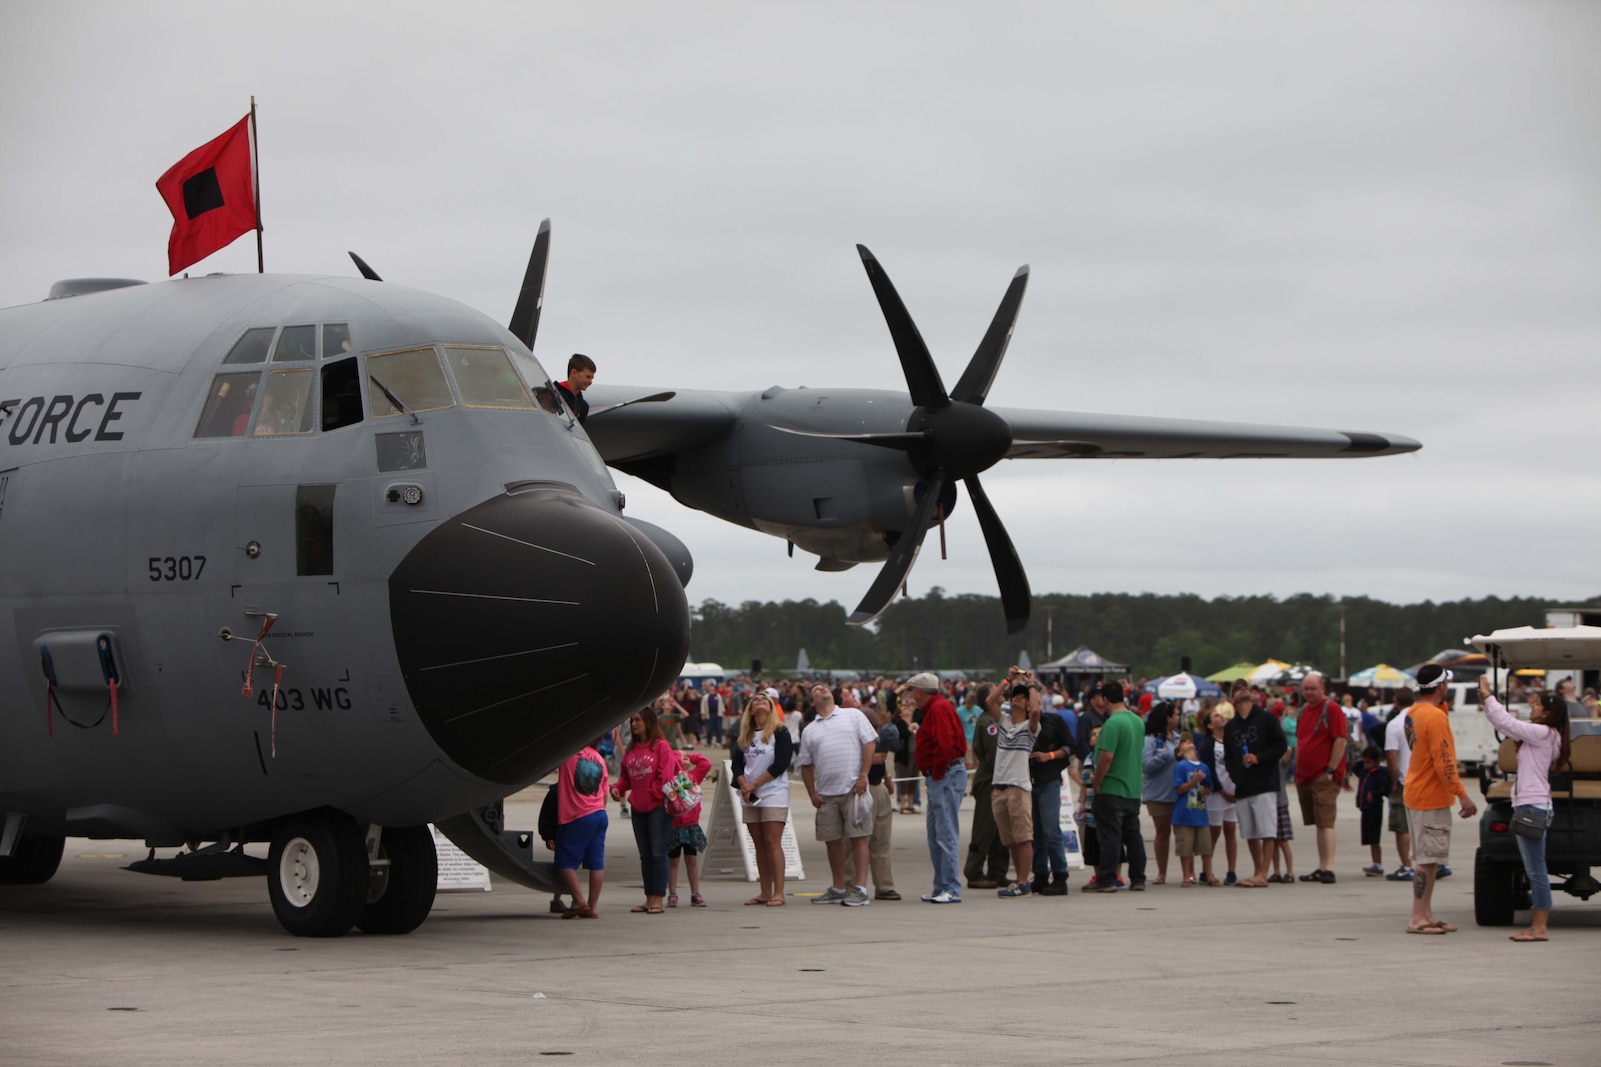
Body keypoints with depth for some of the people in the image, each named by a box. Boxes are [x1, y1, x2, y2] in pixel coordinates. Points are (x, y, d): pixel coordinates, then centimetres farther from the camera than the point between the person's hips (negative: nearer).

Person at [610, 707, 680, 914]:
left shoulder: (661, 747, -5)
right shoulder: (631, 749, 13)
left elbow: (667, 775, -11)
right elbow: (626, 776, 17)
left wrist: (665, 797, -18)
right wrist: (617, 788, -1)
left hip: (658, 806, -7)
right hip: (638, 807, 7)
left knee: (658, 852, -7)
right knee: (645, 854, 9)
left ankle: (658, 899, -7)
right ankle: (649, 898, 13)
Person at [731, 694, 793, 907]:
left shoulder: (780, 732, -2)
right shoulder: (743, 736, 14)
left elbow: (781, 763, -10)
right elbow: (737, 764, 9)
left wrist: (754, 784, -12)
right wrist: (744, 786, -10)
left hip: (774, 794, -5)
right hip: (749, 797, 5)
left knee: (773, 843, -11)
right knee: (759, 845, 5)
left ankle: (778, 893, -12)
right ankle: (765, 892, 8)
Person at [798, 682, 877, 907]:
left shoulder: (853, 716, 6)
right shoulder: (809, 731, 15)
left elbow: (870, 743, -1)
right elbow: (806, 765, 16)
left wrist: (863, 776, -9)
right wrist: (812, 794, 5)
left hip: (853, 789, -4)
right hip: (826, 794, 4)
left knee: (858, 838, -6)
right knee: (832, 841, 7)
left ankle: (860, 889, -5)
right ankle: (838, 889, 16)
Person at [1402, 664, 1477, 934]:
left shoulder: (1413, 712, 10)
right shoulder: (1435, 717, -18)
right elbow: (1444, 763, -22)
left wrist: (1442, 705, 18)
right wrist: (1462, 795, -20)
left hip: (1415, 794, 10)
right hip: (1431, 798, -10)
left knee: (1426, 859, 13)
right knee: (1428, 859, -8)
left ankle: (1425, 915, 16)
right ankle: (1419, 918, -8)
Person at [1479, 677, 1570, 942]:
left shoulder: (1544, 733, -12)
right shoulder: (1543, 735, 15)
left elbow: (1507, 723, -13)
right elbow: (1507, 726, 22)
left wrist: (1488, 697, -3)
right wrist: (1487, 704, 16)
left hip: (1533, 807, -10)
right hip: (1531, 806, 10)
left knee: (1535, 869, -8)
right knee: (1534, 869, 11)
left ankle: (1540, 928, -8)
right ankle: (1539, 924, 15)